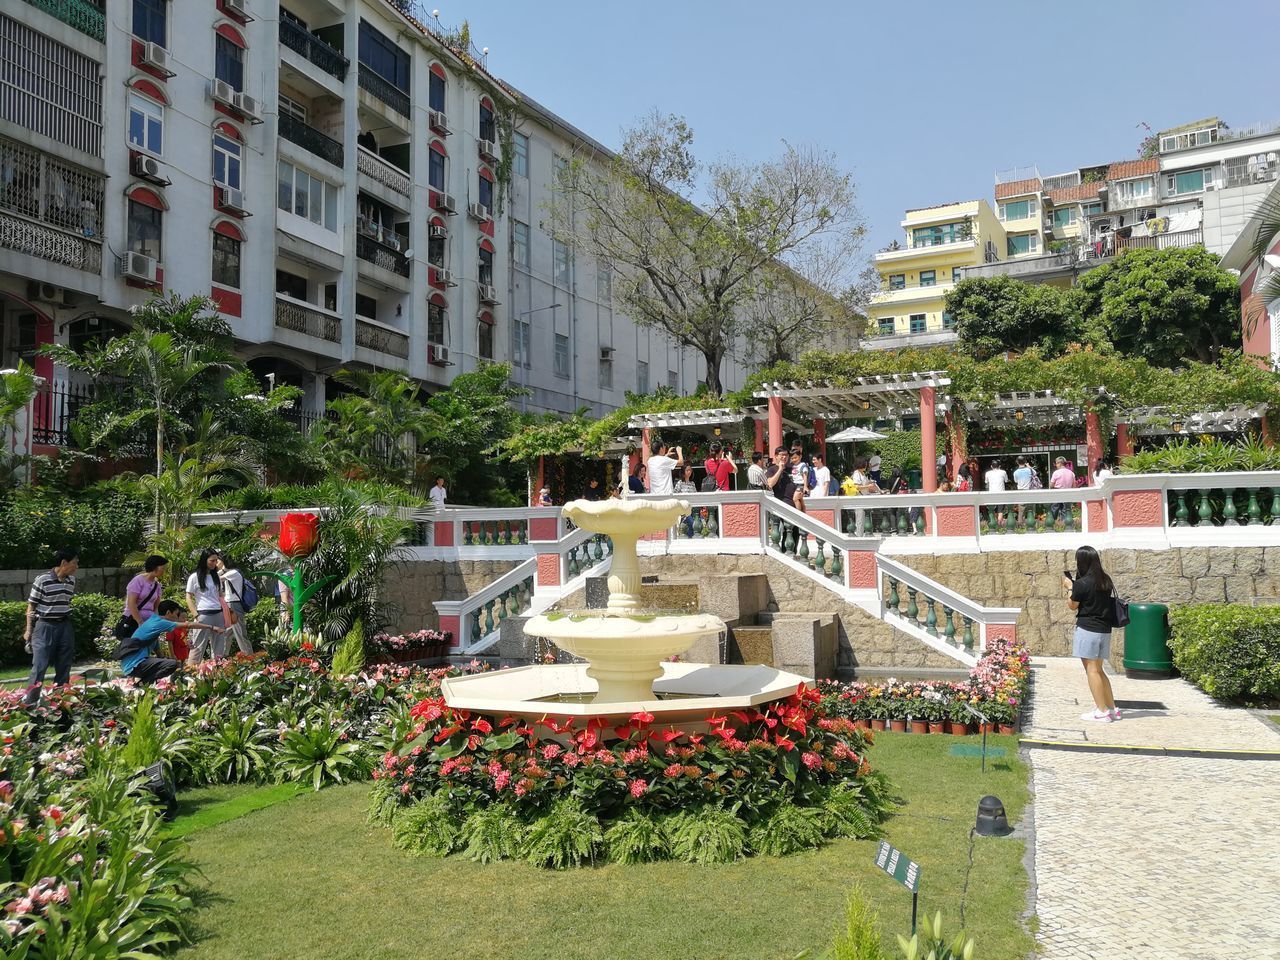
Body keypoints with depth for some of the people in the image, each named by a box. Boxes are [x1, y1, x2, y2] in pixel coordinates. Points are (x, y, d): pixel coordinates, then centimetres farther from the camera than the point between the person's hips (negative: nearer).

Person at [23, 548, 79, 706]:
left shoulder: (71, 580, 5)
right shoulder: (42, 580, -10)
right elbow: (31, 606, -4)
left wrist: (67, 621, 12)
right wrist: (28, 631, -3)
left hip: (65, 627, 5)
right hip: (45, 627, -5)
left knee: (64, 668, 8)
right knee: (39, 668, -7)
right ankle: (29, 703, -1)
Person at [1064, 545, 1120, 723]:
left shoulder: (1082, 583, -14)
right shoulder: (1106, 581, 7)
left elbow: (1072, 605, -2)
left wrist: (1069, 587, 12)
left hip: (1088, 629, -8)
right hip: (1104, 629, 8)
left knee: (1091, 670, -2)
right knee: (1098, 669, 17)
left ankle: (1102, 712, -3)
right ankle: (1112, 708, 18)